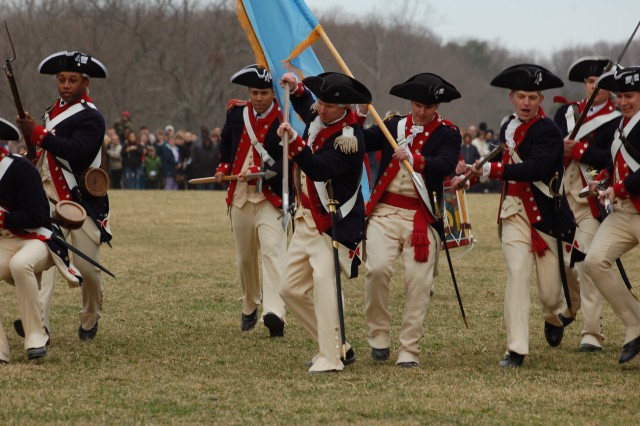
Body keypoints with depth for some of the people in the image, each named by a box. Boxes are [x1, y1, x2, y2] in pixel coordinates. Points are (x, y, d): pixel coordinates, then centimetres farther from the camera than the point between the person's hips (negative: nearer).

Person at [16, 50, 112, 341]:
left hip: (82, 200, -5)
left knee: (87, 265, 2)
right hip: (49, 198, 6)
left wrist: (38, 134, -28)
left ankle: (90, 320, 29)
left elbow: (77, 151, -27)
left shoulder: (91, 117, -10)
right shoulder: (53, 112, 17)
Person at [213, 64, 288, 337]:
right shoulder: (237, 113, 6)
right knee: (245, 257, 16)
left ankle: (274, 313, -34)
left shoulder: (282, 121, -11)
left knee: (272, 250, -22)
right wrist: (223, 167, 9)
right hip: (240, 195, 6)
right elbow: (226, 141, 25)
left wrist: (259, 171, -27)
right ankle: (250, 308, 37)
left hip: (269, 197, -6)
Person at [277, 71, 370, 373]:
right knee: (291, 290, 9)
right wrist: (295, 87, 12)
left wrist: (294, 141, -43)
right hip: (306, 220, 9)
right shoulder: (317, 116, 6)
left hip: (334, 223, -9)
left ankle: (330, 359, -24)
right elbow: (304, 105, 32)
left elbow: (320, 169, -32)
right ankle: (339, 347, 16)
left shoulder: (349, 138, -20)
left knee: (324, 280, -23)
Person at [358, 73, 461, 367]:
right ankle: (379, 335, 1)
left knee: (418, 282, -4)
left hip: (422, 218, -1)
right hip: (385, 211, 1)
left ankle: (409, 350, 5)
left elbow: (447, 164, -17)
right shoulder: (392, 125, 11)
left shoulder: (447, 134, 1)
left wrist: (414, 159, -32)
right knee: (377, 268, -17)